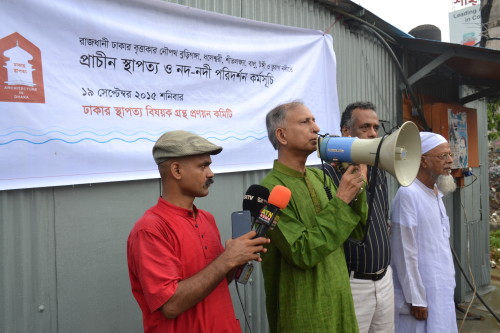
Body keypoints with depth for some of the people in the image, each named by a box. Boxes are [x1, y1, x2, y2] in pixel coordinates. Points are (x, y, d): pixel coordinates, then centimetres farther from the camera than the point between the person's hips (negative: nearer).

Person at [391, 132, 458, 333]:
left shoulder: (436, 192, 9)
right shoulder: (408, 194, -19)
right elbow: (405, 254, -19)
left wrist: (448, 283, 15)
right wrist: (416, 299, -16)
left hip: (442, 290, 8)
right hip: (421, 293, -8)